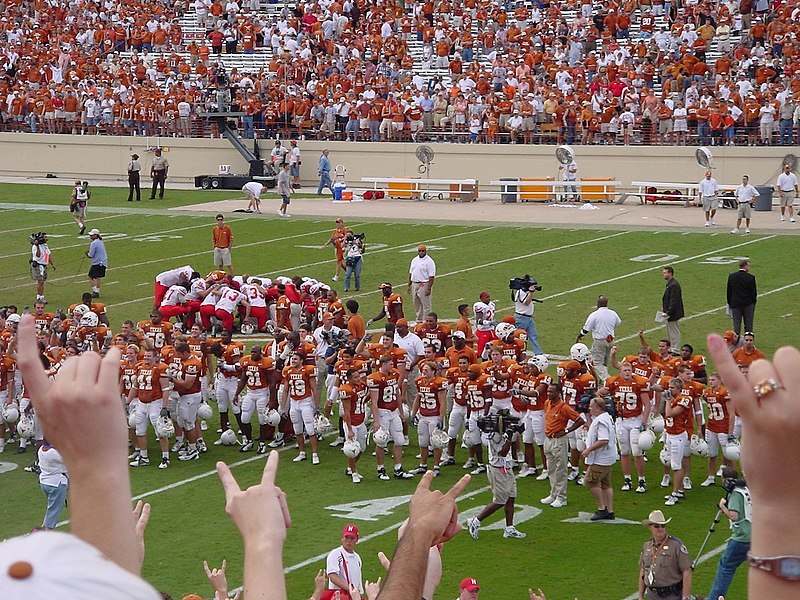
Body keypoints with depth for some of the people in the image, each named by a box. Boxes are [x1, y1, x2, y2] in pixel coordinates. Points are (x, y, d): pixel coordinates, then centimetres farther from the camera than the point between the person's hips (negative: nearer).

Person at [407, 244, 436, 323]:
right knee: (417, 305, 14)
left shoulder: (429, 261, -11)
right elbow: (411, 273, 18)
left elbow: (432, 277, -14)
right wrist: (409, 285, 14)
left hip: (424, 285, -7)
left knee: (426, 305, -3)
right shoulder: (414, 260, 12)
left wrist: (429, 289, -19)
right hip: (414, 284, 7)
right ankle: (419, 321, 25)